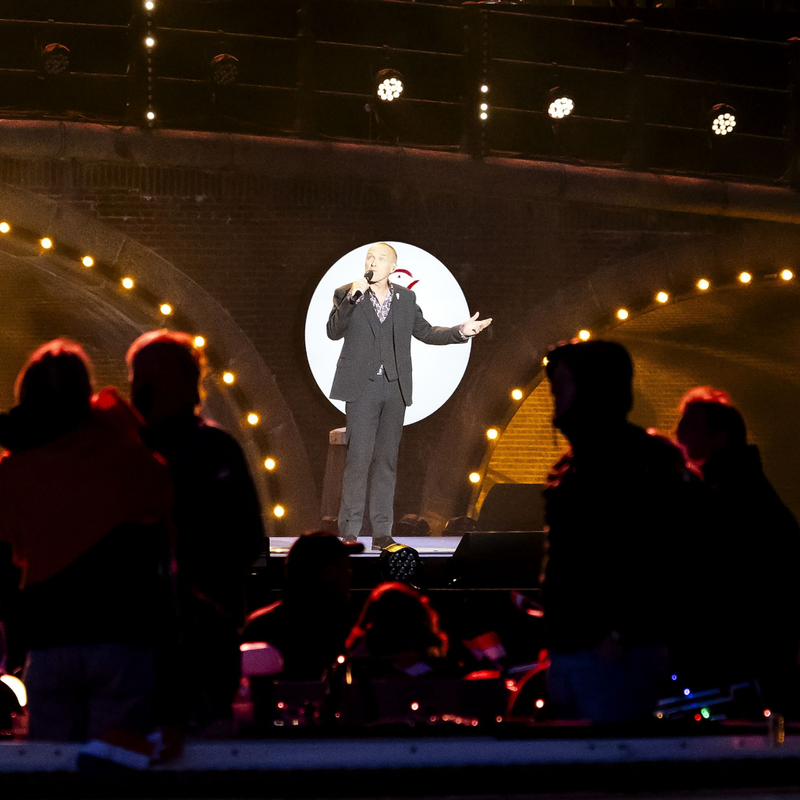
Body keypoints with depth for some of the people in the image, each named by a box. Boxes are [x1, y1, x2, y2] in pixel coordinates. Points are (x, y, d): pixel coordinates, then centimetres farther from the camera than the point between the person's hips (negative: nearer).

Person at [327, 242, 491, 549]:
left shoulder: (405, 298, 13)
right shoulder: (346, 295, 3)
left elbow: (425, 332, 17)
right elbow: (334, 332, -9)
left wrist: (461, 331, 4)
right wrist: (351, 297, -19)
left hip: (394, 389, 3)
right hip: (362, 387, -3)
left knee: (386, 460, 5)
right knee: (359, 457, -9)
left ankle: (382, 532, 8)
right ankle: (349, 531, -6)